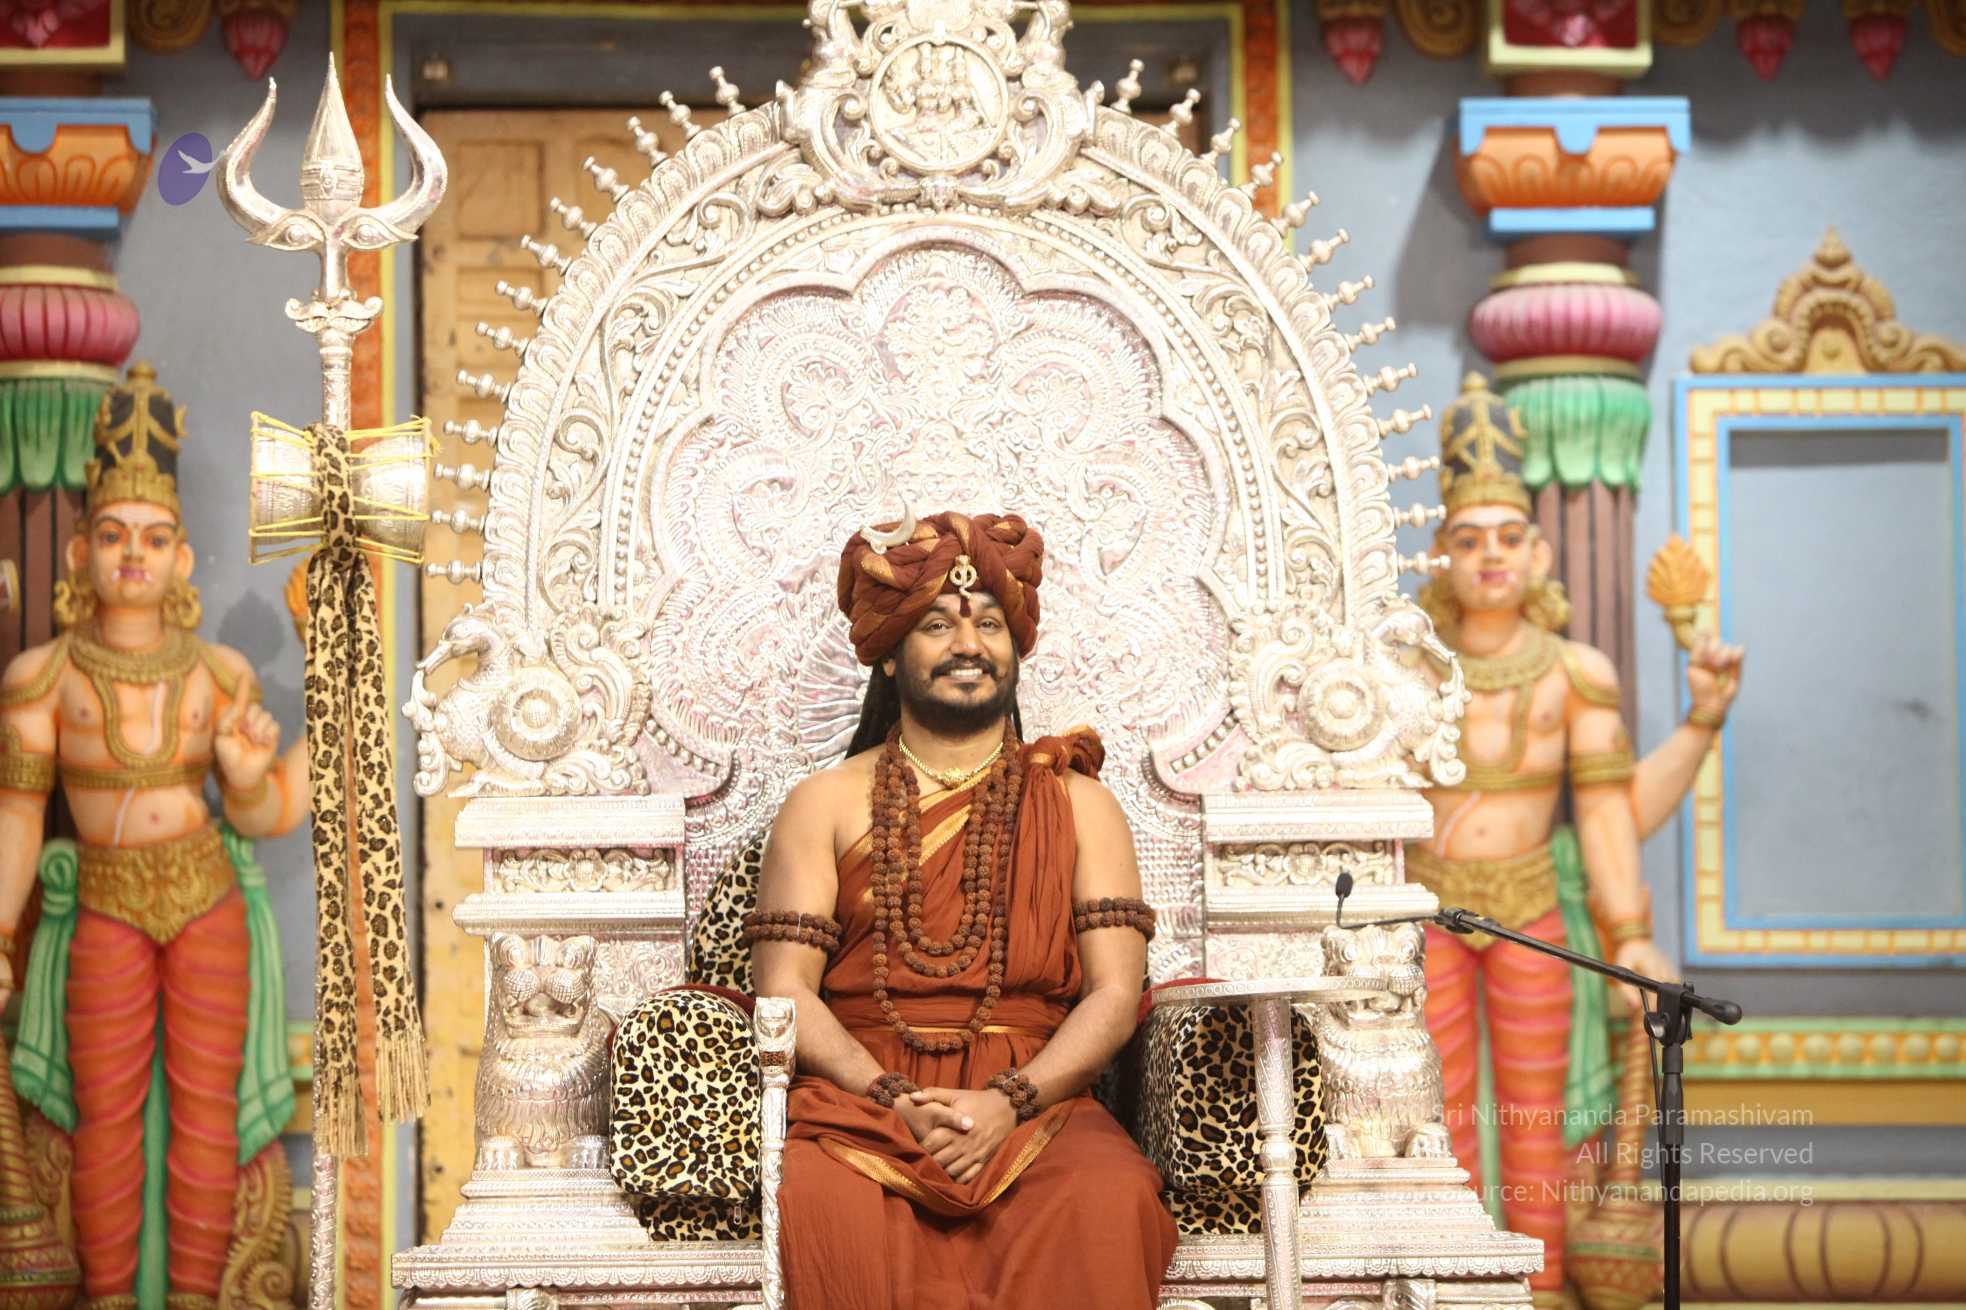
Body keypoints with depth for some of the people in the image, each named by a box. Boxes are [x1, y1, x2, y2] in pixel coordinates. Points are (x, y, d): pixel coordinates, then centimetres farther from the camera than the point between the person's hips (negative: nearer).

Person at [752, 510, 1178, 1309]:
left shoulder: (1077, 802, 16)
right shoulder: (826, 804, 15)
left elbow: (1116, 990, 5)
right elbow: (786, 988, 4)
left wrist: (1007, 1101, -12)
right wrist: (894, 1100, -13)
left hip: (1035, 1102, 1)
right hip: (859, 1098, 0)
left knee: (1107, 1197, -35)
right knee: (822, 1203, -36)